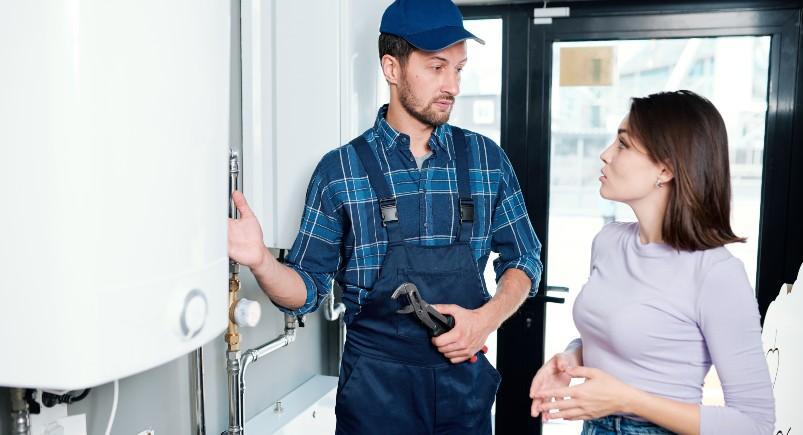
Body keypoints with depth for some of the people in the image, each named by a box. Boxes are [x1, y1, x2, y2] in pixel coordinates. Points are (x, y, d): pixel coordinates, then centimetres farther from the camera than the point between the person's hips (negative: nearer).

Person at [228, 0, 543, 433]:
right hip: (374, 385, -2)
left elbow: (523, 261, 7)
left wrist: (488, 317, -11)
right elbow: (307, 291, -3)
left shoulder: (487, 158, 0)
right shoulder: (339, 170, -6)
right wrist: (262, 262, -23)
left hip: (464, 378, 2)